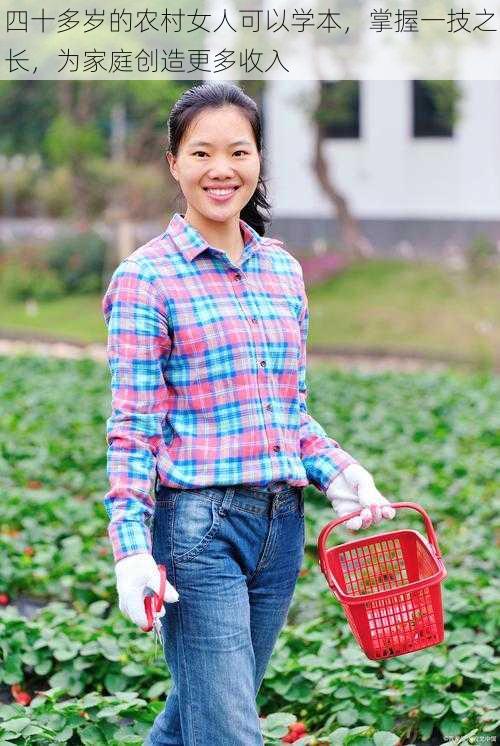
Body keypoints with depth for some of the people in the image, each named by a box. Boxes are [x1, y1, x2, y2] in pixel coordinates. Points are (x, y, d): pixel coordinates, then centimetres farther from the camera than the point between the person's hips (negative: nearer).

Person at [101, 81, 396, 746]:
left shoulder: (283, 269, 12)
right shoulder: (146, 277, -6)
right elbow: (133, 427, -8)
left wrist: (337, 471, 1)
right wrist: (131, 546, -15)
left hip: (281, 523, 6)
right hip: (198, 523, -6)